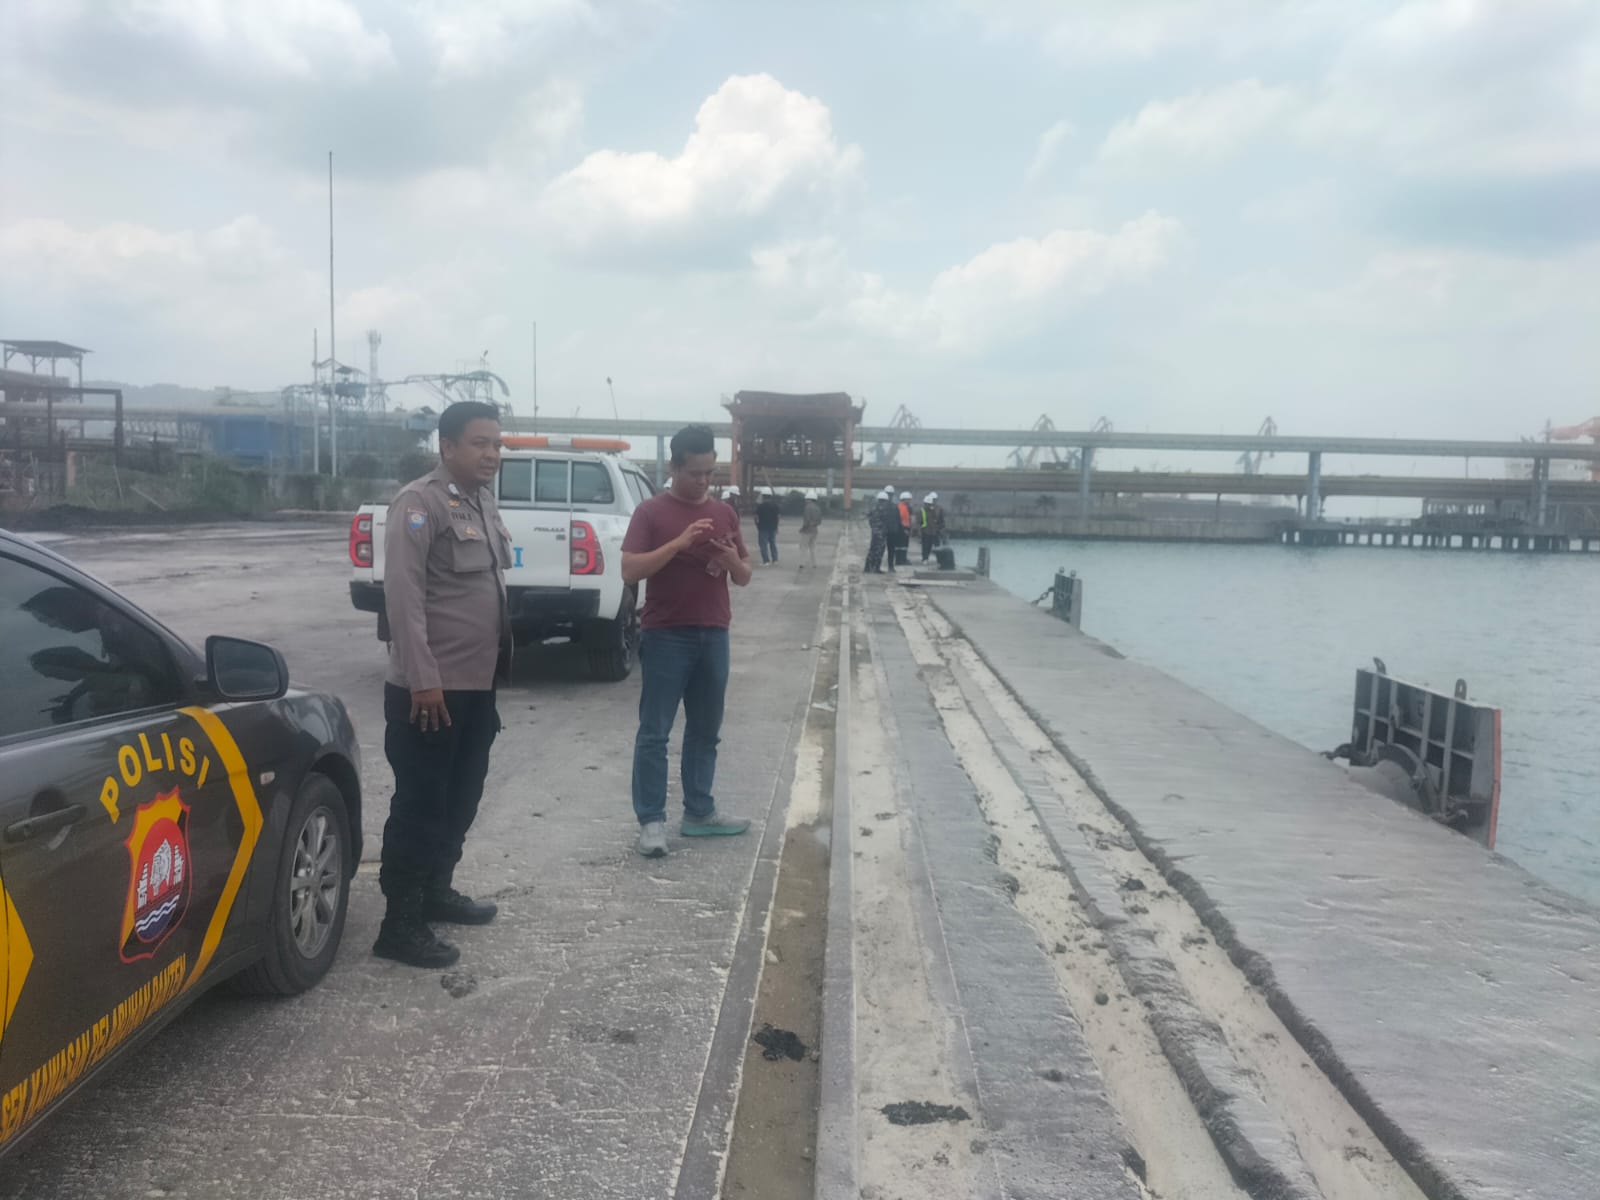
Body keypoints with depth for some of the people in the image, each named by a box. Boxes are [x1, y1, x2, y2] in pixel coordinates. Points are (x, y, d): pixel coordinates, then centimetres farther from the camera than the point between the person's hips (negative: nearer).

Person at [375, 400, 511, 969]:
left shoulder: (483, 502, 13)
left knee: (460, 799, 18)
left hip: (477, 685, 9)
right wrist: (423, 680, -24)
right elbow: (402, 594, -21)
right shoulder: (419, 503, -14)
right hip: (431, 688, -9)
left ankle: (436, 891, 34)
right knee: (420, 805, -2)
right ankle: (400, 924, 8)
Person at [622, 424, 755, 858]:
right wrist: (679, 542, -22)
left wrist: (733, 561, -8)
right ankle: (651, 821, 5)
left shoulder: (724, 513, 11)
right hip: (666, 636, -5)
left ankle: (700, 812, 23)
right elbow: (630, 571, -13)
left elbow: (745, 577, 15)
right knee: (654, 732, -1)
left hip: (714, 636, 5)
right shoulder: (651, 511, -4)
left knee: (706, 731, 12)